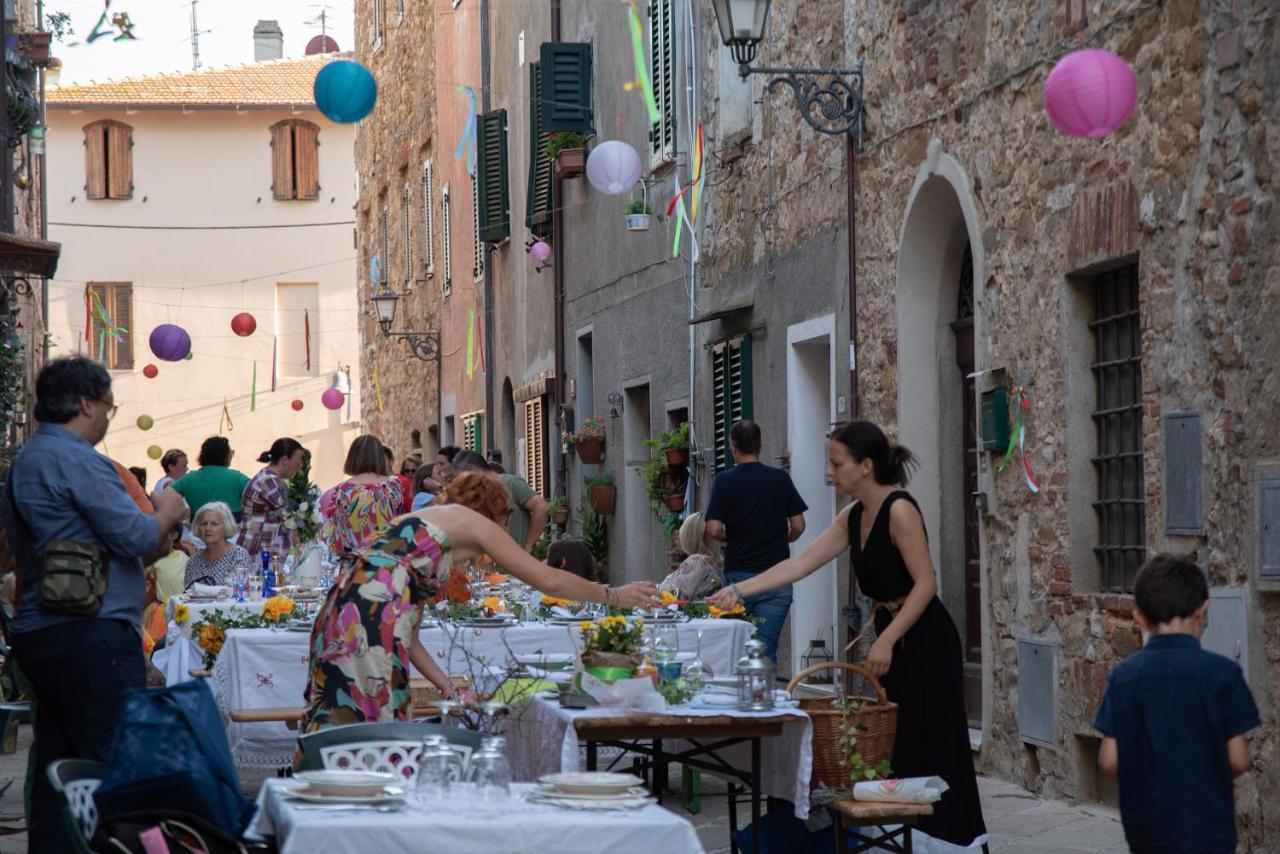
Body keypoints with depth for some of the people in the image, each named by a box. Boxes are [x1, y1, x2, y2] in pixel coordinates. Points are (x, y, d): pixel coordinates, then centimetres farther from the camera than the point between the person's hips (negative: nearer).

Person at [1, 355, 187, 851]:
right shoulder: (75, 459, -13)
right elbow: (135, 537, -16)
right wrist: (167, 513, 4)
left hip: (40, 635, 10)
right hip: (91, 634, -10)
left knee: (56, 763, 12)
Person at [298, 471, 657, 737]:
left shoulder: (427, 519, 30)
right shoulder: (470, 520, 10)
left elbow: (407, 634, 26)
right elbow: (549, 580, 8)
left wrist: (447, 686, 21)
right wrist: (614, 596, 20)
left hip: (342, 615, 9)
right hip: (371, 621, -8)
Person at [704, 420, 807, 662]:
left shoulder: (723, 481, -3)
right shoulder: (780, 479, 1)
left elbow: (714, 530, -8)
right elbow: (798, 526, 1)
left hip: (737, 574, 0)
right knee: (766, 648, -3)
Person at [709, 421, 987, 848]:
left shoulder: (899, 510, -17)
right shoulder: (853, 517, 8)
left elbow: (925, 584, -20)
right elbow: (801, 564, 9)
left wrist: (886, 642, -23)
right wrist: (739, 590, 5)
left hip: (925, 642, -9)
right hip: (893, 640, 9)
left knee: (928, 748, -7)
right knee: (898, 747, 10)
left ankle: (953, 838, -2)